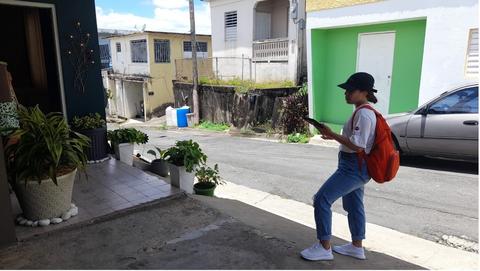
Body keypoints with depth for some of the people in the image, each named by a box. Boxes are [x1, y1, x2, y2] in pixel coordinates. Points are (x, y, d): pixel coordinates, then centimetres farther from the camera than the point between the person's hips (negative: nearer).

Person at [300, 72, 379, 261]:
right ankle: (356, 247, 34)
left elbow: (357, 146, -26)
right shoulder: (363, 112, 12)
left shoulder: (364, 114, -20)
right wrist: (333, 136, 6)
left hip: (353, 168, -11)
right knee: (353, 205, 19)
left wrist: (332, 134, -23)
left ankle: (324, 248, 0)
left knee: (322, 199, -10)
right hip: (354, 167, 11)